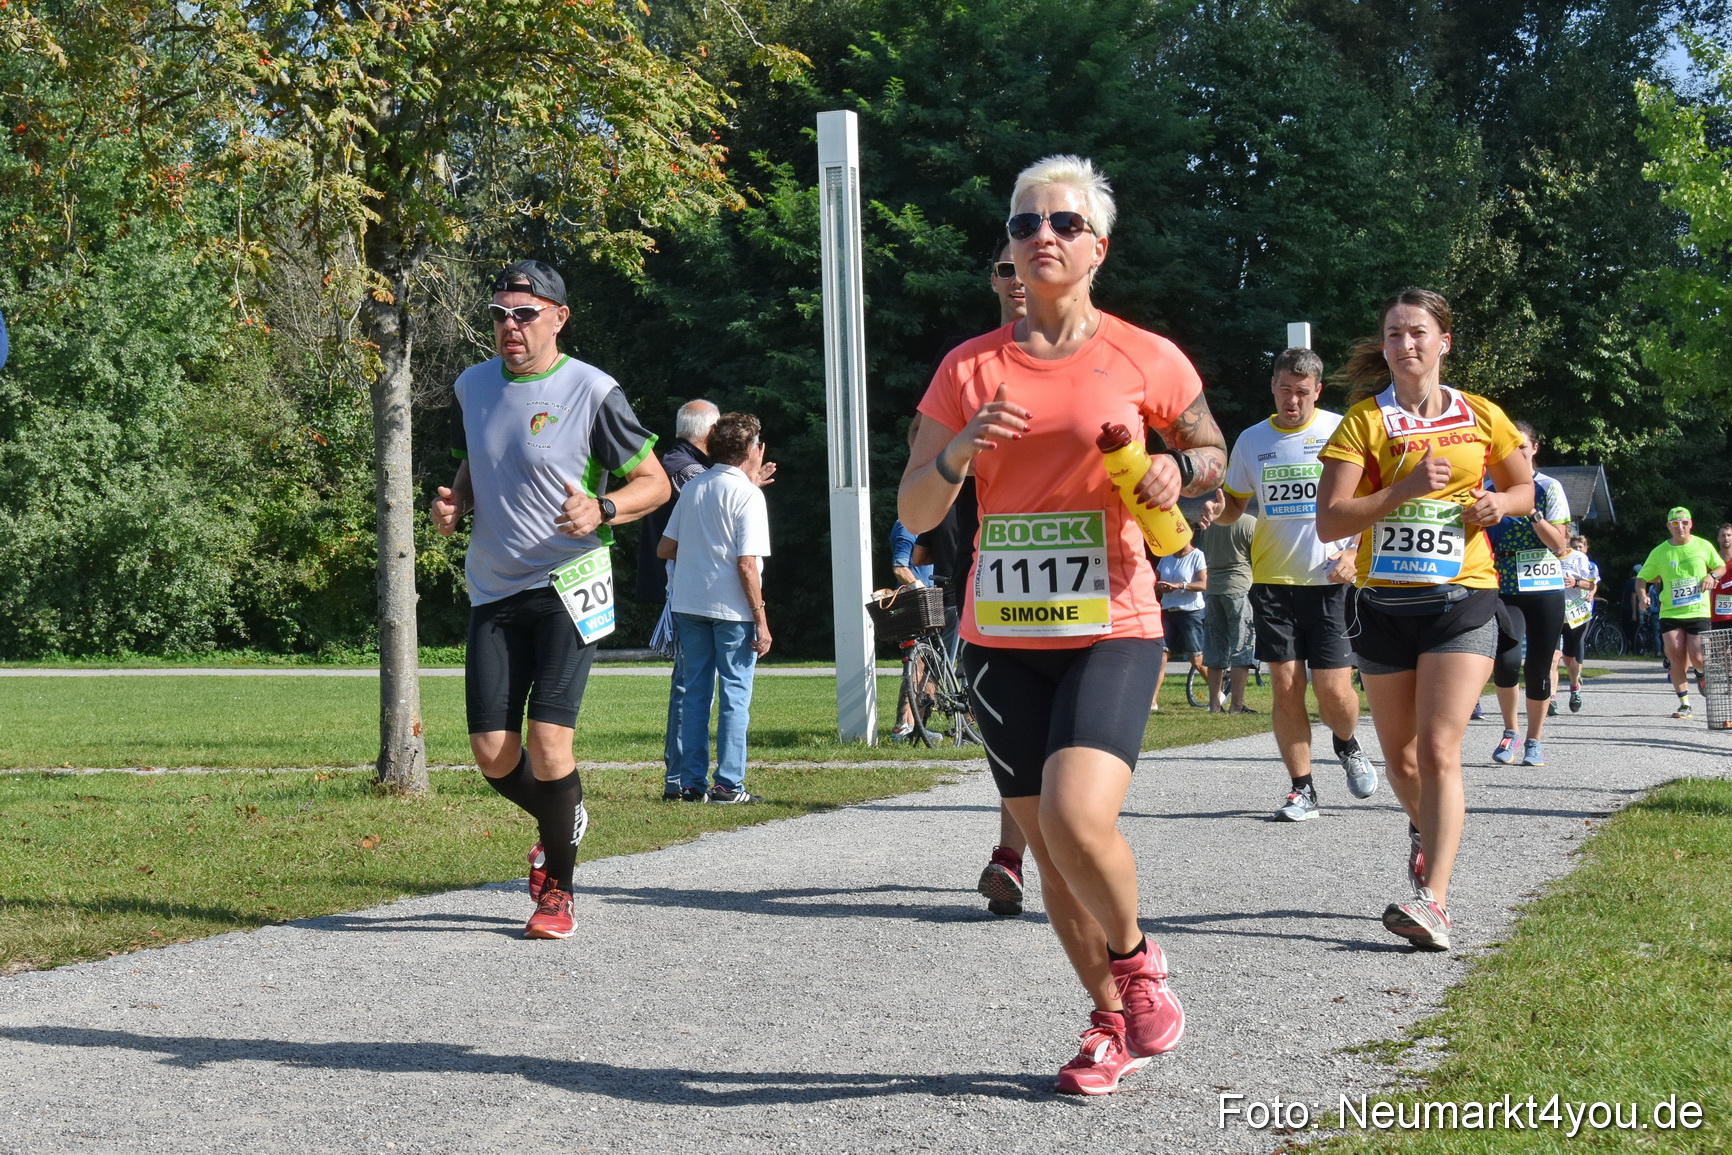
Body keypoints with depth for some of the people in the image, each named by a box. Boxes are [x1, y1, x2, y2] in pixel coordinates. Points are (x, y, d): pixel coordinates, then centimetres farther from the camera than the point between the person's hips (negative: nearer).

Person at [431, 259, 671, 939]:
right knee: (492, 753, -1)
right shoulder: (472, 387, 9)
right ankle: (563, 823, 32)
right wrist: (452, 505, 2)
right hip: (493, 591, 5)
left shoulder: (592, 391, -8)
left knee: (548, 741, -15)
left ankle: (557, 889, 5)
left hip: (568, 585, -5)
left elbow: (654, 482, -1)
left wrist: (601, 511, -21)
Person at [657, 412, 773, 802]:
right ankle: (728, 784, -2)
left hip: (688, 605, 6)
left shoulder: (692, 488, 8)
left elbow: (665, 548, 11)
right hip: (731, 608, -6)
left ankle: (692, 781, 11)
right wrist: (761, 620, -11)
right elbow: (747, 564, -16)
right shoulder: (747, 494, -10)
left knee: (695, 692, 11)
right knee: (735, 695, 0)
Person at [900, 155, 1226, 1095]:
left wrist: (1179, 469, -8)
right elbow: (913, 513, 6)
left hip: (1111, 631, -4)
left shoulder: (1145, 360, -1)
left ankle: (1135, 960, 7)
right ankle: (1113, 1020, 27)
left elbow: (1211, 448, 15)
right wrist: (959, 453, -15)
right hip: (1002, 637, 4)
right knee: (1043, 841, 8)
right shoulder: (969, 368, 5)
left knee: (1076, 817, -23)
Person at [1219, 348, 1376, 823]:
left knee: (1334, 691, -6)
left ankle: (1347, 746, 27)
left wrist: (1355, 552, -12)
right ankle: (1302, 789, 9)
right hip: (1272, 581, 3)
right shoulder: (1251, 441, 9)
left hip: (1330, 579, -3)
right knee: (1285, 688, -1)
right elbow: (1233, 507, 20)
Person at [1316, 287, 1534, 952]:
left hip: (1463, 602, -1)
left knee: (1438, 750, -16)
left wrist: (1498, 503, -3)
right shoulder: (1365, 421, -1)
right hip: (1385, 604, 2)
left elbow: (1524, 488, 20)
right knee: (1400, 756, 13)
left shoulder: (1481, 417, 4)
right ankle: (1424, 831, 46)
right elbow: (1329, 522, -9)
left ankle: (1433, 902, -21)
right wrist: (1405, 489, -21)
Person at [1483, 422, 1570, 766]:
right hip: (1504, 592, 1)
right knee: (1506, 661, -18)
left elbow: (1560, 546, -6)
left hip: (1545, 591, -1)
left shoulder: (1549, 488, 1)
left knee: (1538, 668, 1)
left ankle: (1534, 740, 19)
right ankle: (1509, 731, 4)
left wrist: (1532, 512, -17)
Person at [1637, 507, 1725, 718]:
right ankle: (1684, 704, 6)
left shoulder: (1703, 546, 1)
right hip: (1670, 612, 1)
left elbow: (1721, 566, 16)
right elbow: (1642, 578, 6)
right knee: (1676, 659, -6)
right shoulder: (1660, 552, 1)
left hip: (1698, 612, -1)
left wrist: (1711, 576, -6)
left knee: (1697, 659, -7)